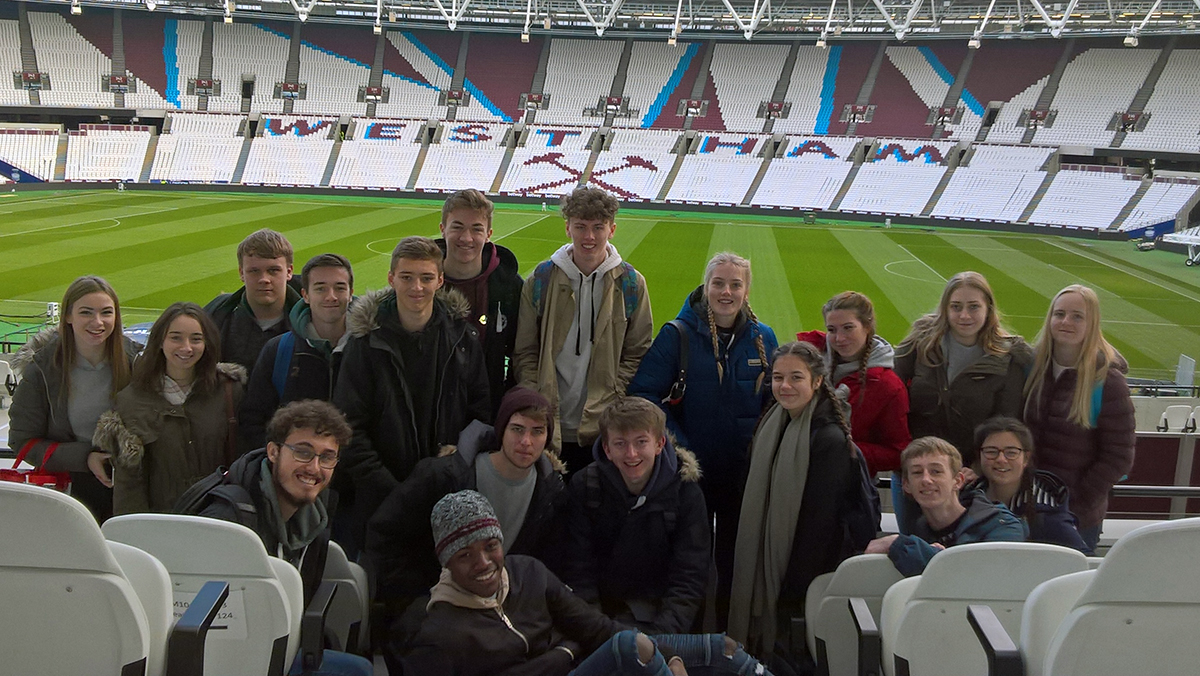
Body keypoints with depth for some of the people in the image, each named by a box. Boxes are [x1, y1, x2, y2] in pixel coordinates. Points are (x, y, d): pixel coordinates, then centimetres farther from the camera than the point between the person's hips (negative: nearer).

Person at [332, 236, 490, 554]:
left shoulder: (463, 337, 3)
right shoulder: (368, 342, -4)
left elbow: (481, 412, 9)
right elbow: (349, 427, -6)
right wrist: (390, 490, -14)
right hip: (376, 500, -2)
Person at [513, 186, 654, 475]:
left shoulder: (631, 283, 2)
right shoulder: (541, 279, 2)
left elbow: (637, 353, 5)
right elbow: (524, 351, 5)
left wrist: (611, 403, -9)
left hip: (604, 429, 0)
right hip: (548, 428, 0)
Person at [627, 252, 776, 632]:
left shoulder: (763, 339, 1)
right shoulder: (678, 335, -8)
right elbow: (643, 392, -11)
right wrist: (676, 444, -18)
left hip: (746, 474, 2)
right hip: (692, 472, -2)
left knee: (735, 558, 15)